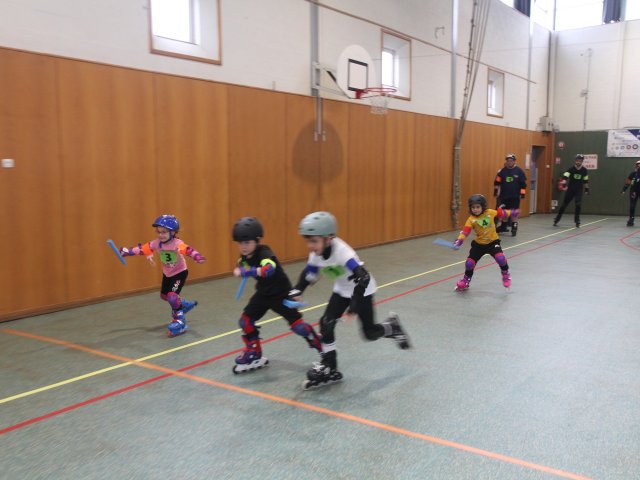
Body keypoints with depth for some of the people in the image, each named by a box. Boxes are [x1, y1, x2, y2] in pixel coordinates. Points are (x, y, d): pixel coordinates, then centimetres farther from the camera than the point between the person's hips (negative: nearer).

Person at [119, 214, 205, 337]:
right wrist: (127, 252, -20)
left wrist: (197, 257, -67)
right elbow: (142, 249, -12)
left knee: (172, 296, -19)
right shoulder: (156, 243, -14)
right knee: (164, 296, 20)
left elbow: (188, 250, -48)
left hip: (180, 273, -7)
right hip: (167, 274, 7)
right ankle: (184, 305, 45)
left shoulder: (177, 244, -31)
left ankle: (180, 321, -1)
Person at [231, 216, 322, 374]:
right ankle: (254, 354, 15)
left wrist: (248, 272, -63)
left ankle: (321, 346, 15)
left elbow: (269, 269, -55)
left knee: (296, 324, -7)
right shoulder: (245, 257, -7)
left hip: (281, 293, -7)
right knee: (245, 320, -1)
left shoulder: (264, 253, -30)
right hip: (263, 293, 7)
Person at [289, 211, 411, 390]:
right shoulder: (316, 253, -16)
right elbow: (309, 274, -2)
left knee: (370, 333, 0)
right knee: (326, 323, -9)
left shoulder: (342, 251, -37)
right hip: (341, 290, 6)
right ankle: (329, 368, 3)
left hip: (362, 289, -6)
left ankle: (392, 327, 34)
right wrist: (296, 291, -20)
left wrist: (355, 304, -47)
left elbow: (363, 277, -42)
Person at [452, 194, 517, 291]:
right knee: (469, 263, -2)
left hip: (492, 242, 0)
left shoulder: (490, 212, -12)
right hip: (478, 244, 1)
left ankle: (505, 275, 11)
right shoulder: (471, 220, -16)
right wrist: (458, 242, -37)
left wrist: (512, 213, 11)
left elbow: (501, 213, 6)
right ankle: (466, 280, 28)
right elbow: (465, 232, -25)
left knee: (500, 258, -21)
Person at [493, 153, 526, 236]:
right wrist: (496, 191, 2)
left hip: (515, 196, -3)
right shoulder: (502, 171, 0)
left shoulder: (519, 171, -4)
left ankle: (514, 228, 7)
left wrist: (522, 193, -6)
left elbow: (523, 184, -2)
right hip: (503, 196, 3)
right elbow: (497, 182, 7)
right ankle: (503, 226, 25)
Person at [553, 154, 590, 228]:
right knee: (564, 204, 5)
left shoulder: (584, 171, -2)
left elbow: (585, 181, 11)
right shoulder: (571, 169, -12)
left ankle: (577, 221, 0)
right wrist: (563, 184, -44)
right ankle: (556, 219, 19)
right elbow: (565, 177, -27)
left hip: (579, 190, 1)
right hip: (570, 190, -1)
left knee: (578, 205, -14)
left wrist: (586, 189, 13)